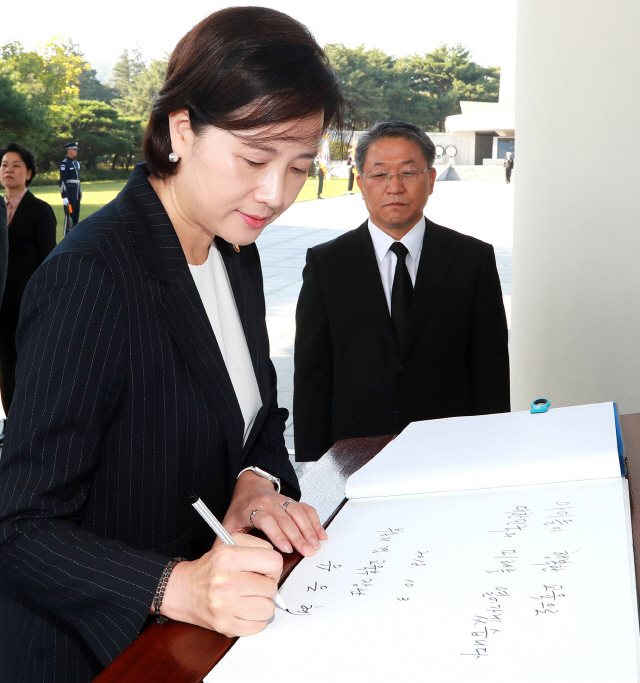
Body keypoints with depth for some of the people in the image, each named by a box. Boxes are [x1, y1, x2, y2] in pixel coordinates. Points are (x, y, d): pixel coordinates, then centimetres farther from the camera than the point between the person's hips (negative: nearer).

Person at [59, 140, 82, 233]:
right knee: (69, 214, -6)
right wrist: (64, 196, -21)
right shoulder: (65, 163, -11)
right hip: (69, 192, -8)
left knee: (76, 215, 11)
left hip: (76, 193, 8)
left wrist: (80, 194, 19)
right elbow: (62, 180, -16)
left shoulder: (76, 163, 16)